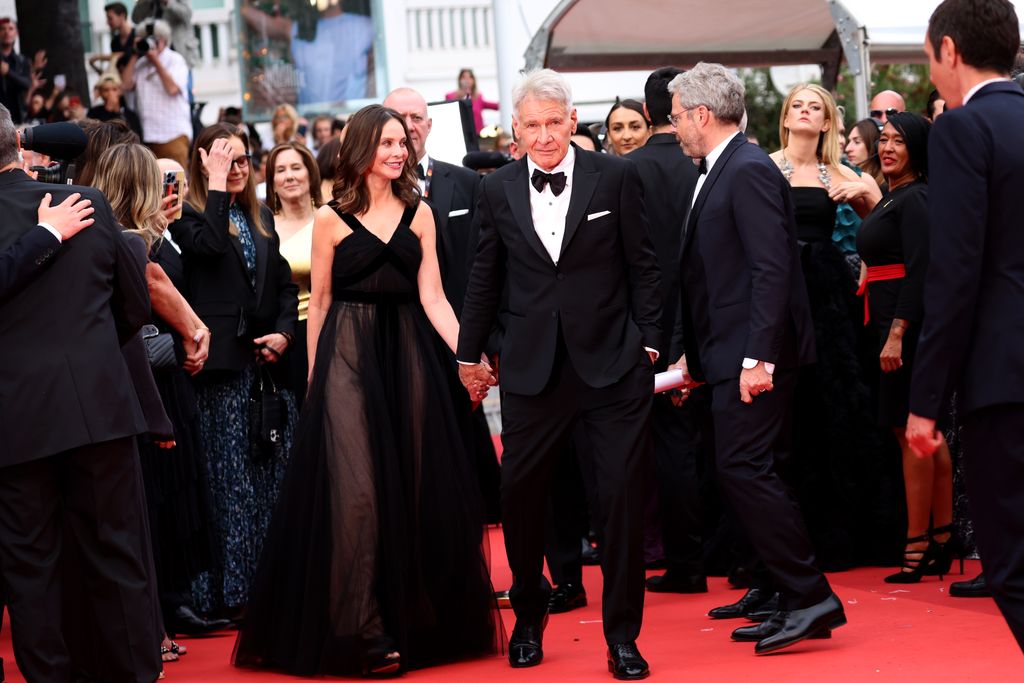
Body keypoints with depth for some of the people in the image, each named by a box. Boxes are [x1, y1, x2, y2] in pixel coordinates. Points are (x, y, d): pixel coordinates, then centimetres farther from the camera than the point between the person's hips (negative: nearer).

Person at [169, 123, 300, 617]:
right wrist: (217, 186, -17)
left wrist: (283, 333, 1)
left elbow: (285, 284, 17)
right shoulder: (188, 215, -2)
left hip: (267, 360, 6)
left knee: (273, 474, 7)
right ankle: (228, 590, -1)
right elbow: (209, 245, -24)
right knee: (229, 478, -4)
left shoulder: (261, 218, 16)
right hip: (222, 363, -6)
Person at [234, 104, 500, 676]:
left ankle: (420, 621, 17)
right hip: (348, 356, -3)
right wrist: (314, 376, 3)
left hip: (408, 355, 3)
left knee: (419, 490, 6)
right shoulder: (332, 219, 1)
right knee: (357, 490, -8)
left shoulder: (419, 214, 7)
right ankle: (366, 632, -5)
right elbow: (320, 302, 5)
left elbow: (432, 296, 2)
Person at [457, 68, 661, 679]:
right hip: (532, 370, 2)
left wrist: (648, 342, -1)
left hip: (613, 364, -2)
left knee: (623, 495, -1)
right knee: (521, 494, 6)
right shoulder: (498, 190, 6)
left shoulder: (617, 177, 0)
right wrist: (470, 353, 18)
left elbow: (643, 266, 3)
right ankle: (529, 617, 29)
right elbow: (486, 278, 14)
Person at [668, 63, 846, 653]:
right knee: (749, 472, 10)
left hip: (755, 355, -10)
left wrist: (757, 356, -25)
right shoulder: (718, 174, 17)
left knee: (744, 469, -13)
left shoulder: (750, 171, -14)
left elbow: (771, 269, -21)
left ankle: (812, 598, -9)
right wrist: (692, 352, 23)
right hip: (731, 356, 10)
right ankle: (797, 603, 14)